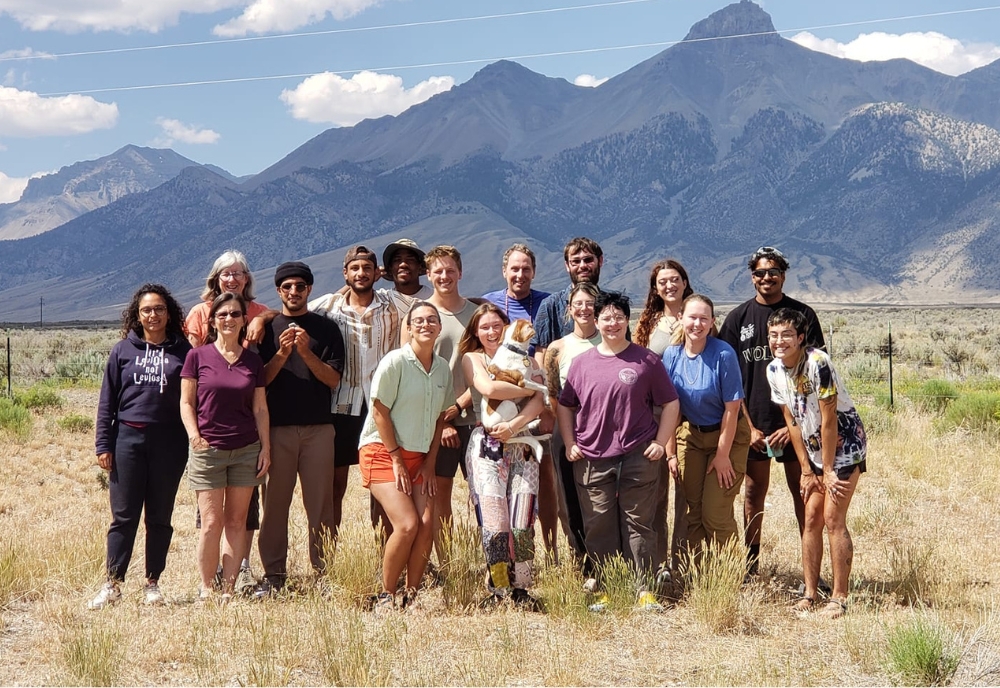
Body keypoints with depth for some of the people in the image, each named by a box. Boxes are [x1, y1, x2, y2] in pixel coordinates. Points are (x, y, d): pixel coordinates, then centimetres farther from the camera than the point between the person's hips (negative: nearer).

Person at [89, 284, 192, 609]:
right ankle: (113, 584, 6)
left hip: (169, 444, 0)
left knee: (160, 517, 7)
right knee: (124, 516, 1)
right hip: (127, 440, 0)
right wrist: (103, 444, 1)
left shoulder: (182, 351, 5)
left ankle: (153, 583, 16)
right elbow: (107, 400, 7)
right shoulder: (123, 350, 7)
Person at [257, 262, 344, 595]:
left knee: (321, 504, -1)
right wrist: (282, 353, -13)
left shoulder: (326, 328, 9)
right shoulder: (268, 328, 10)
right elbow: (260, 379, 3)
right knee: (275, 502, 1)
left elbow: (333, 379, 1)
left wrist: (307, 353, -13)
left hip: (318, 428, 0)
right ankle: (274, 574, 7)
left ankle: (325, 572, 3)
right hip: (277, 427, 0)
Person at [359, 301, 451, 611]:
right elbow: (380, 411, -11)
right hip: (383, 452, -6)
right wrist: (396, 459, -11)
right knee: (407, 524, -18)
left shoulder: (442, 368, 7)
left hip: (418, 457, 6)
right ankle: (385, 596, -2)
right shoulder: (395, 361, -11)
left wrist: (430, 463, 6)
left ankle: (411, 596, 6)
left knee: (427, 526, -8)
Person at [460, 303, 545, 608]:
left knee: (523, 522, -5)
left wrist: (515, 425, -14)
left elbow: (539, 401, 1)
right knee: (495, 522, -9)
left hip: (522, 447, 2)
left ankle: (520, 589, 2)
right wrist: (527, 389, -1)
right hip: (487, 447, -2)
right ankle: (500, 591, -2)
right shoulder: (472, 359, 9)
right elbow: (488, 388, -12)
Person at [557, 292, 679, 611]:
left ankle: (645, 590, 9)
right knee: (598, 529, 5)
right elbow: (564, 406, 16)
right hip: (592, 461, 2)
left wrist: (660, 442, -1)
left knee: (639, 525, 2)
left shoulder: (646, 361, 2)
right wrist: (570, 444, 6)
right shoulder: (582, 362, 9)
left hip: (639, 458, -2)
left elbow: (670, 403, 6)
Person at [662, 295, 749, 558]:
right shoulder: (671, 355, -6)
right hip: (690, 435, 4)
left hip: (727, 437, -4)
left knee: (715, 514, -7)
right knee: (693, 512, 7)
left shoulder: (723, 354, -19)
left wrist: (723, 455, -13)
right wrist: (670, 453, -1)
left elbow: (731, 408, -15)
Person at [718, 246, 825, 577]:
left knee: (804, 492, 1)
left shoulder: (803, 314, 2)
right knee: (754, 493, 6)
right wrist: (748, 426, -4)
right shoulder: (739, 318, 5)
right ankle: (751, 568, 14)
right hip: (754, 423, 1)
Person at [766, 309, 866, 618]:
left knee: (833, 519, -10)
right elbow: (792, 422, 3)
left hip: (845, 445, -7)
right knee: (811, 519, 6)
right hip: (814, 450, 7)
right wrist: (806, 471, 3)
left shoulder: (817, 363, -25)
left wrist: (828, 470, -16)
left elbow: (829, 420, -21)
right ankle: (810, 593, 12)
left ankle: (840, 597, -4)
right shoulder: (774, 370, -4)